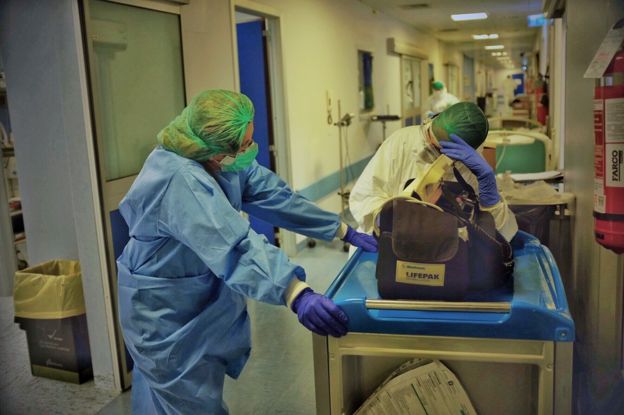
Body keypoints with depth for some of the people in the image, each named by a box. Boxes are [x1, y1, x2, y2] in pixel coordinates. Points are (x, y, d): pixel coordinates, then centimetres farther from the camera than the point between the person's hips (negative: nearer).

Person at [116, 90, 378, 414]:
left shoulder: (223, 161, -7)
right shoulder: (181, 180, -34)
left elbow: (274, 196, -7)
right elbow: (234, 244, -46)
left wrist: (347, 233, -7)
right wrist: (297, 295, -55)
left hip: (202, 300, 8)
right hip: (167, 312, -8)